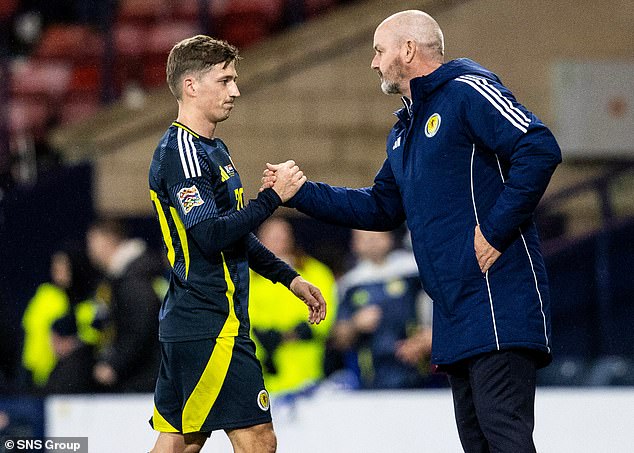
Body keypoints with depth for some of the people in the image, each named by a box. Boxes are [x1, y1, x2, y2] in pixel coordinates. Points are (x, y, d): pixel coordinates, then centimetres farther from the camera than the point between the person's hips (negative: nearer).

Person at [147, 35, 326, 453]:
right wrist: (274, 197, -19)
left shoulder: (211, 149, 19)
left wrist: (289, 277, 24)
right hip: (211, 326, -10)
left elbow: (235, 233, 28)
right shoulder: (180, 152, -14)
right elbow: (211, 236, -23)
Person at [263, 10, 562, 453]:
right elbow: (383, 208, 30)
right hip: (456, 314, 10)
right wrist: (301, 193, 24)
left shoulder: (467, 92, -8)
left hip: (498, 296, -10)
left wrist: (495, 229, -18)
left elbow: (540, 149, -19)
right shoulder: (403, 131, 22)